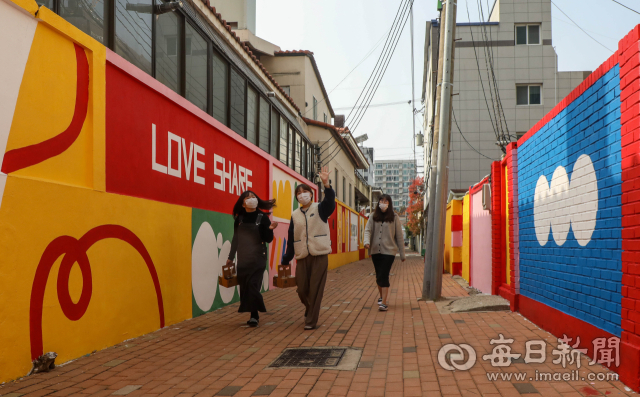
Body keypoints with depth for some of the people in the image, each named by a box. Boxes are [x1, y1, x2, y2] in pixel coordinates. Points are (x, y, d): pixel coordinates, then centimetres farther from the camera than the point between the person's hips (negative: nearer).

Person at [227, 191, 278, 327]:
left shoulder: (262, 217, -5)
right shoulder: (239, 218, 5)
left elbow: (268, 239, -6)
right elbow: (235, 239, 12)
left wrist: (270, 229, -25)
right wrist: (231, 256, 14)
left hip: (258, 258, -4)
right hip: (243, 258, 4)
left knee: (253, 284, -10)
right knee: (244, 286, 4)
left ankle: (254, 315, -3)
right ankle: (254, 314, 16)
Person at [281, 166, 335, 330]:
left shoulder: (320, 209, 2)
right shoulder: (295, 215, 11)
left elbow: (330, 201, -21)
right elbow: (291, 239, 12)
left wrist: (326, 184, -38)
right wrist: (286, 260, 10)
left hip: (319, 256, -3)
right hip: (302, 257, 3)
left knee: (315, 290, -2)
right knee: (302, 290, 5)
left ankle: (311, 320, 9)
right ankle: (310, 310, 33)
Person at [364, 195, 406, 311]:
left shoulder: (394, 217, 1)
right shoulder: (373, 216, 7)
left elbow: (399, 236, 3)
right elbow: (368, 230, 0)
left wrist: (402, 253, 3)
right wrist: (367, 241, -21)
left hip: (389, 250, -3)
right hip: (375, 250, 3)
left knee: (383, 276, -12)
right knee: (378, 276, 14)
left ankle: (383, 303, -11)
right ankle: (381, 296, 35)